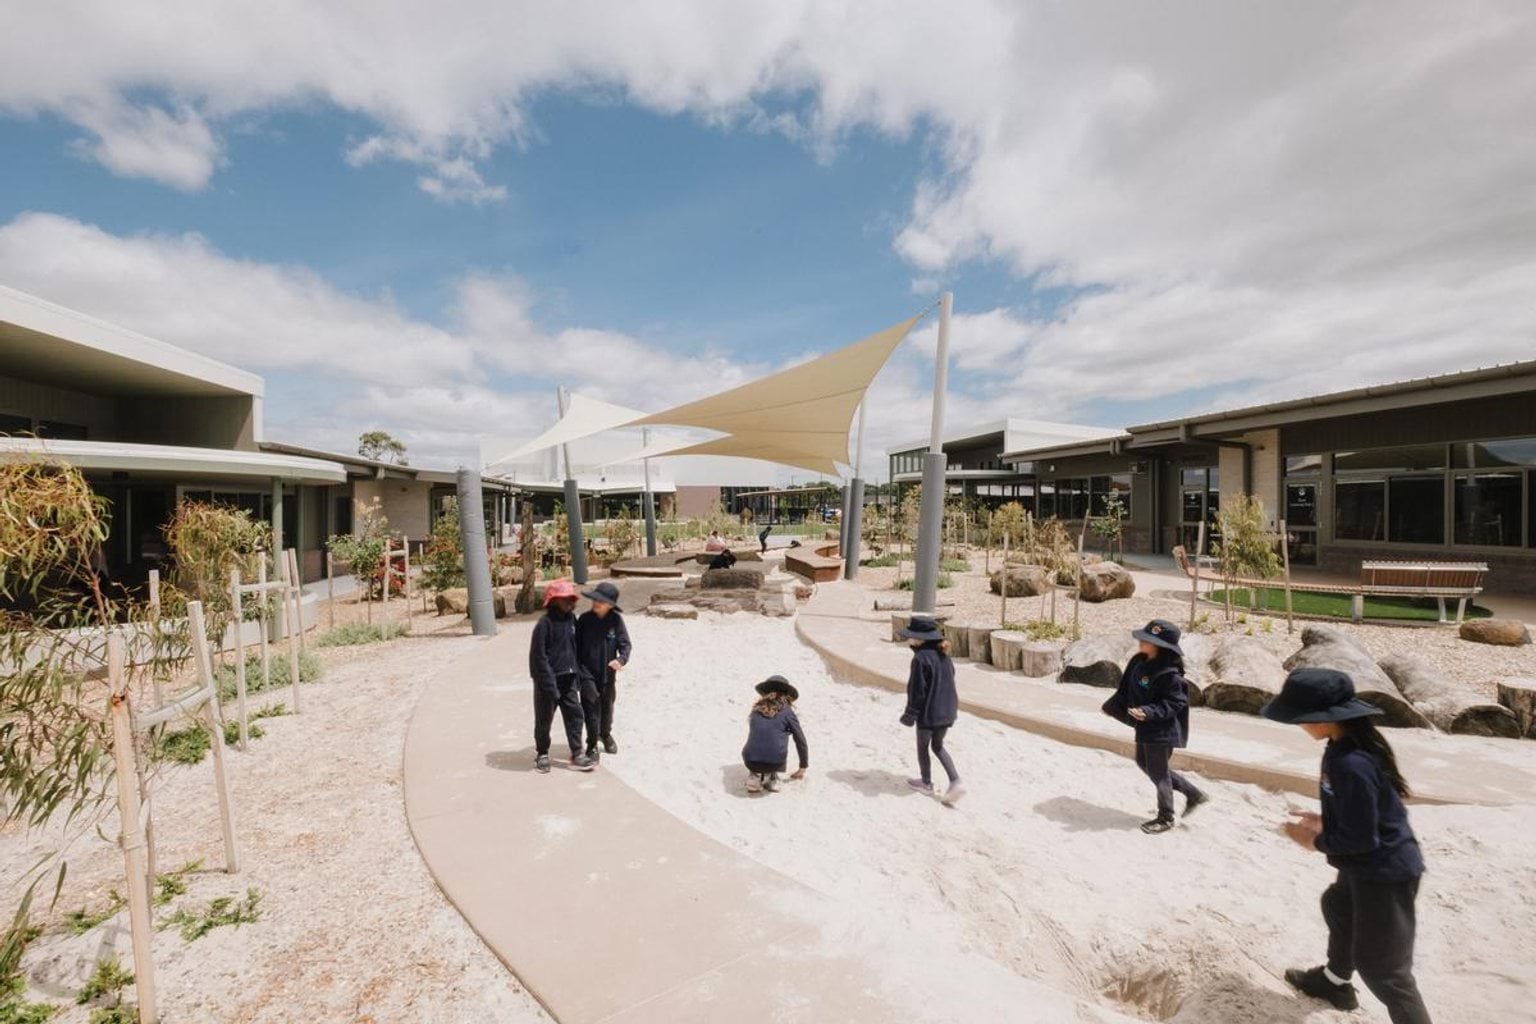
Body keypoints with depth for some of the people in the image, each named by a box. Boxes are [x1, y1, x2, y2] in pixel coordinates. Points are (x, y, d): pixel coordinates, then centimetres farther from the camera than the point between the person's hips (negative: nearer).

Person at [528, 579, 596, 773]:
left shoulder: (571, 620, 5)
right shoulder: (545, 624, -16)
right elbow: (538, 656, -17)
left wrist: (577, 676, 13)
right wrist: (550, 684, -19)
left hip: (568, 679, 6)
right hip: (548, 679, -6)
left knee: (574, 714, 5)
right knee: (544, 719, 9)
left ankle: (577, 755, 13)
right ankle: (541, 754, 29)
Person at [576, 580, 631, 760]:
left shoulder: (616, 620, -10)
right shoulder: (584, 619, -10)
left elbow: (625, 644, -6)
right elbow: (575, 647, -4)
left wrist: (621, 659, -26)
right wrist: (579, 671, -10)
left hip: (608, 675, 2)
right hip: (588, 675, -2)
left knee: (607, 707, 20)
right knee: (591, 710, -1)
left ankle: (606, 734, 48)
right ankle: (592, 745, 21)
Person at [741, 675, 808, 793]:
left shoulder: (757, 709, 16)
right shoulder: (787, 711, 8)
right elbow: (800, 741, 14)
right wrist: (803, 768, 30)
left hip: (750, 762, 2)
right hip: (775, 762, -2)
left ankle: (755, 776, 11)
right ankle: (770, 778, 15)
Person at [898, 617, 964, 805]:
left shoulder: (921, 658, -23)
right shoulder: (943, 655, 1)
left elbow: (917, 690, -20)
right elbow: (950, 679, 12)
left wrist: (910, 714, -9)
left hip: (928, 713, -7)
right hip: (947, 711, 7)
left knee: (923, 747, 15)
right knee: (938, 746, 23)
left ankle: (926, 783, 31)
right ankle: (955, 781, 12)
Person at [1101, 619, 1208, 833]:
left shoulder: (1169, 674, -25)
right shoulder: (1139, 661, -1)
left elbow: (1175, 703, -22)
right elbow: (1126, 689, 11)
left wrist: (1149, 712, -33)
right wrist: (1112, 705, 14)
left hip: (1161, 731, -9)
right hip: (1145, 728, 9)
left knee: (1157, 772, 7)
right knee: (1144, 763, 22)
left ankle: (1165, 818, 29)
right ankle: (1192, 794, 37)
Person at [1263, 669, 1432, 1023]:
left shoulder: (1351, 764, -36)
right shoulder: (1346, 746, -6)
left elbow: (1358, 838, -27)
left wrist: (1316, 841, -11)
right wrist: (1323, 821, 4)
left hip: (1384, 872, -11)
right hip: (1371, 865, 11)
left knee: (1382, 966, 6)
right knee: (1338, 908, 32)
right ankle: (1334, 981, 55)